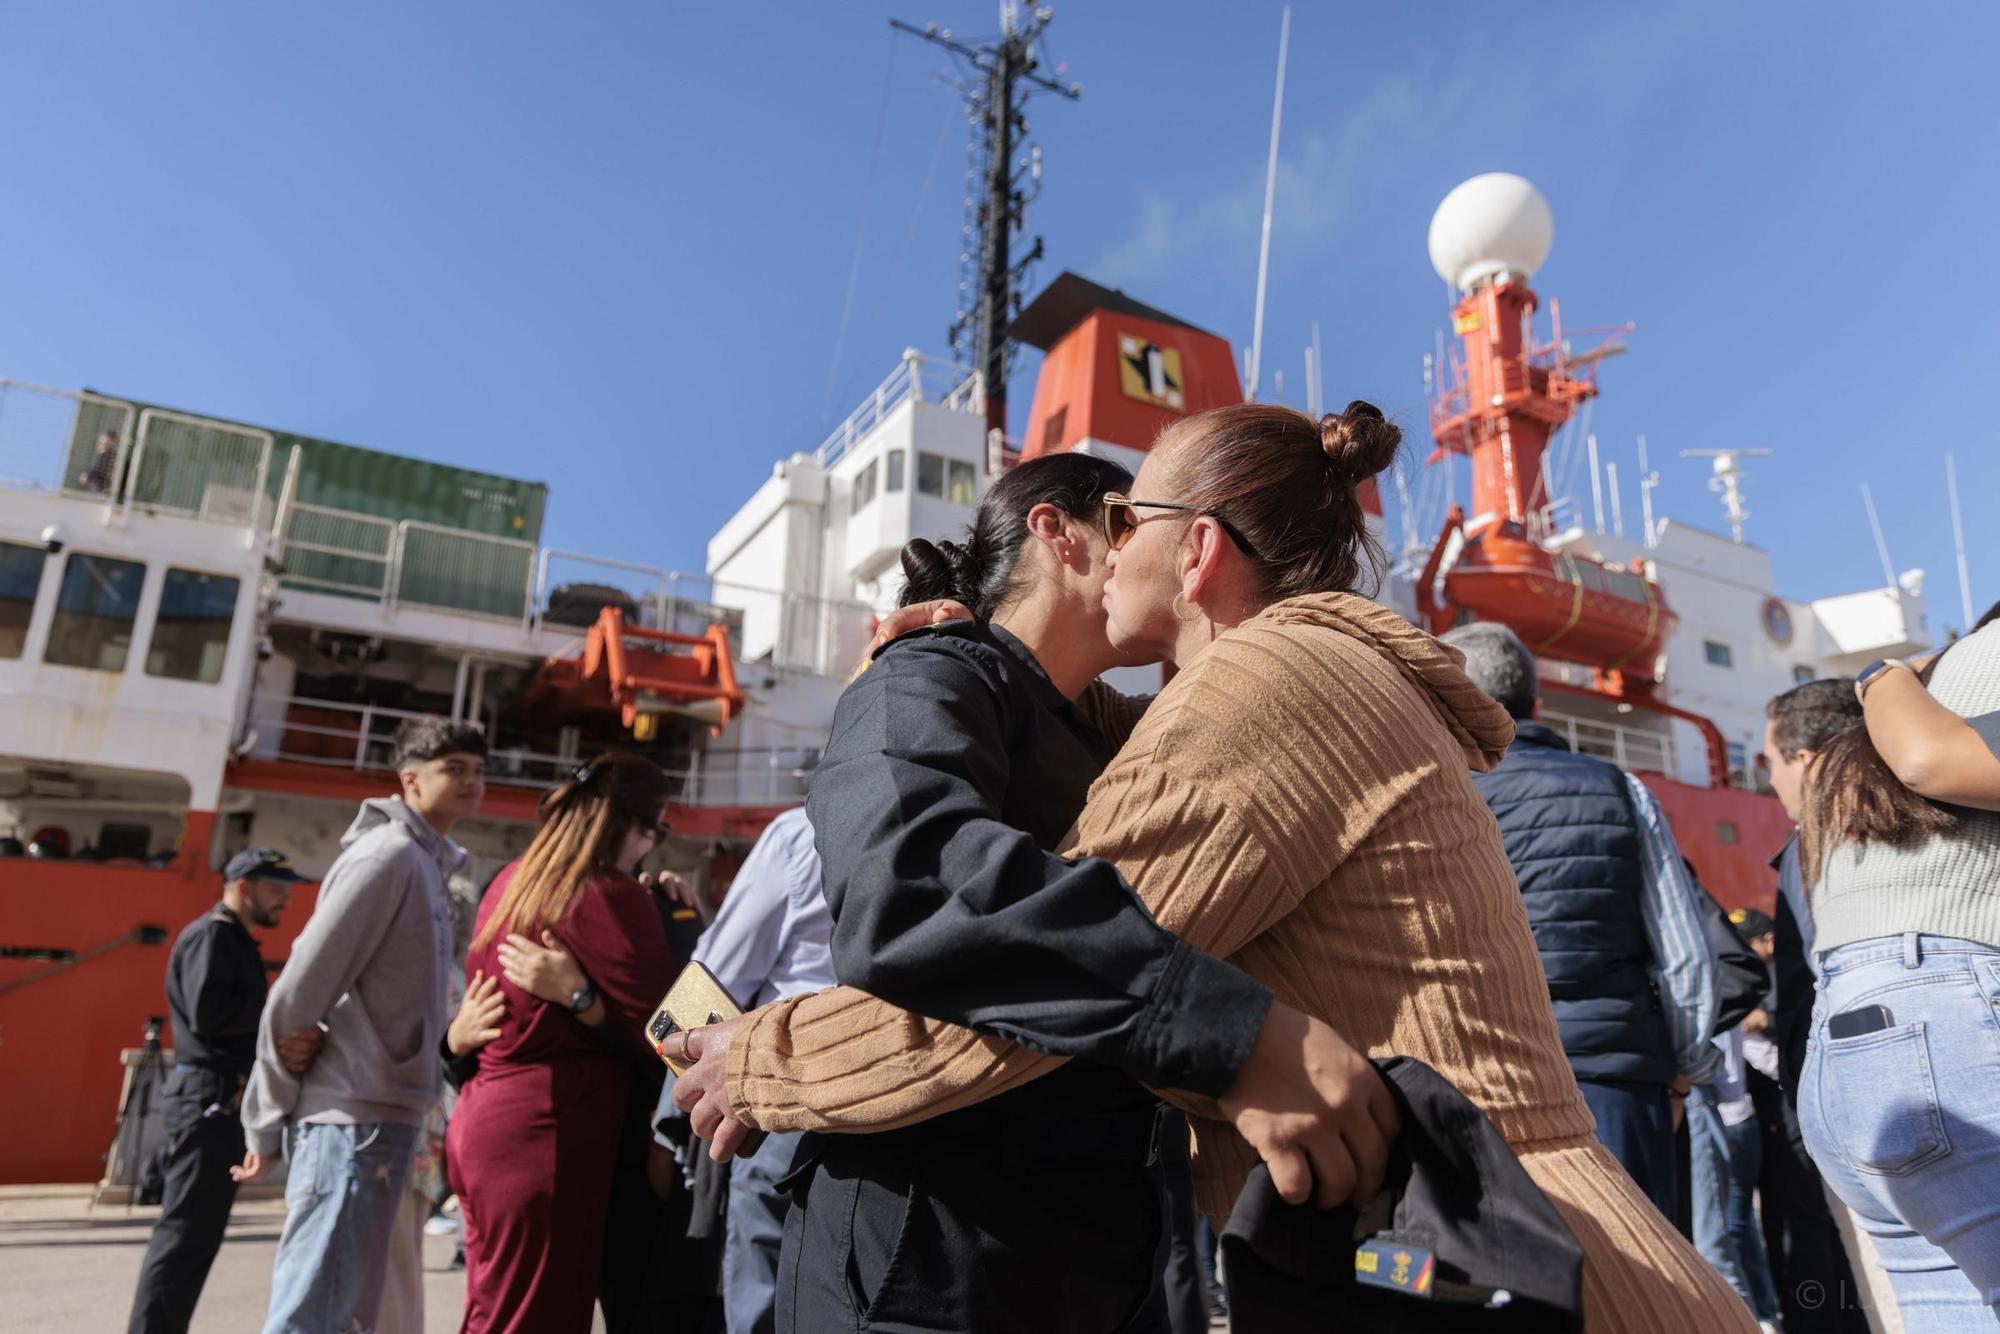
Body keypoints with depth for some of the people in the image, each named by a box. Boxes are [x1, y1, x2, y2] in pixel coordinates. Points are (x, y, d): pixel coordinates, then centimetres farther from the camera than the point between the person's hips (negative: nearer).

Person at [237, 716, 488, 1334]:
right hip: (354, 1117, -9)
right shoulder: (388, 855, -14)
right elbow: (299, 990, -16)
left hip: (381, 1115, 9)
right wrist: (268, 1119, -9)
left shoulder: (427, 863, 15)